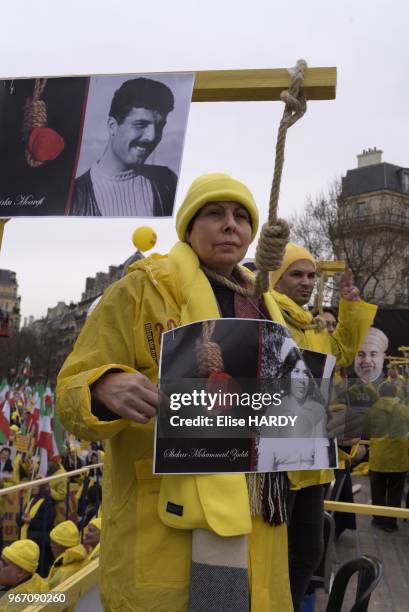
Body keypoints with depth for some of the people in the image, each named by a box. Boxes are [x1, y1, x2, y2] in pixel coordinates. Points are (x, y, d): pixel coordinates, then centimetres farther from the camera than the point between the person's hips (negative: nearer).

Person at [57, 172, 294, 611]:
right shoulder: (140, 290, -5)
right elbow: (73, 392, -9)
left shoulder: (259, 303, 13)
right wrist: (106, 388, -31)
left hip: (254, 514, 6)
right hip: (165, 516, -6)